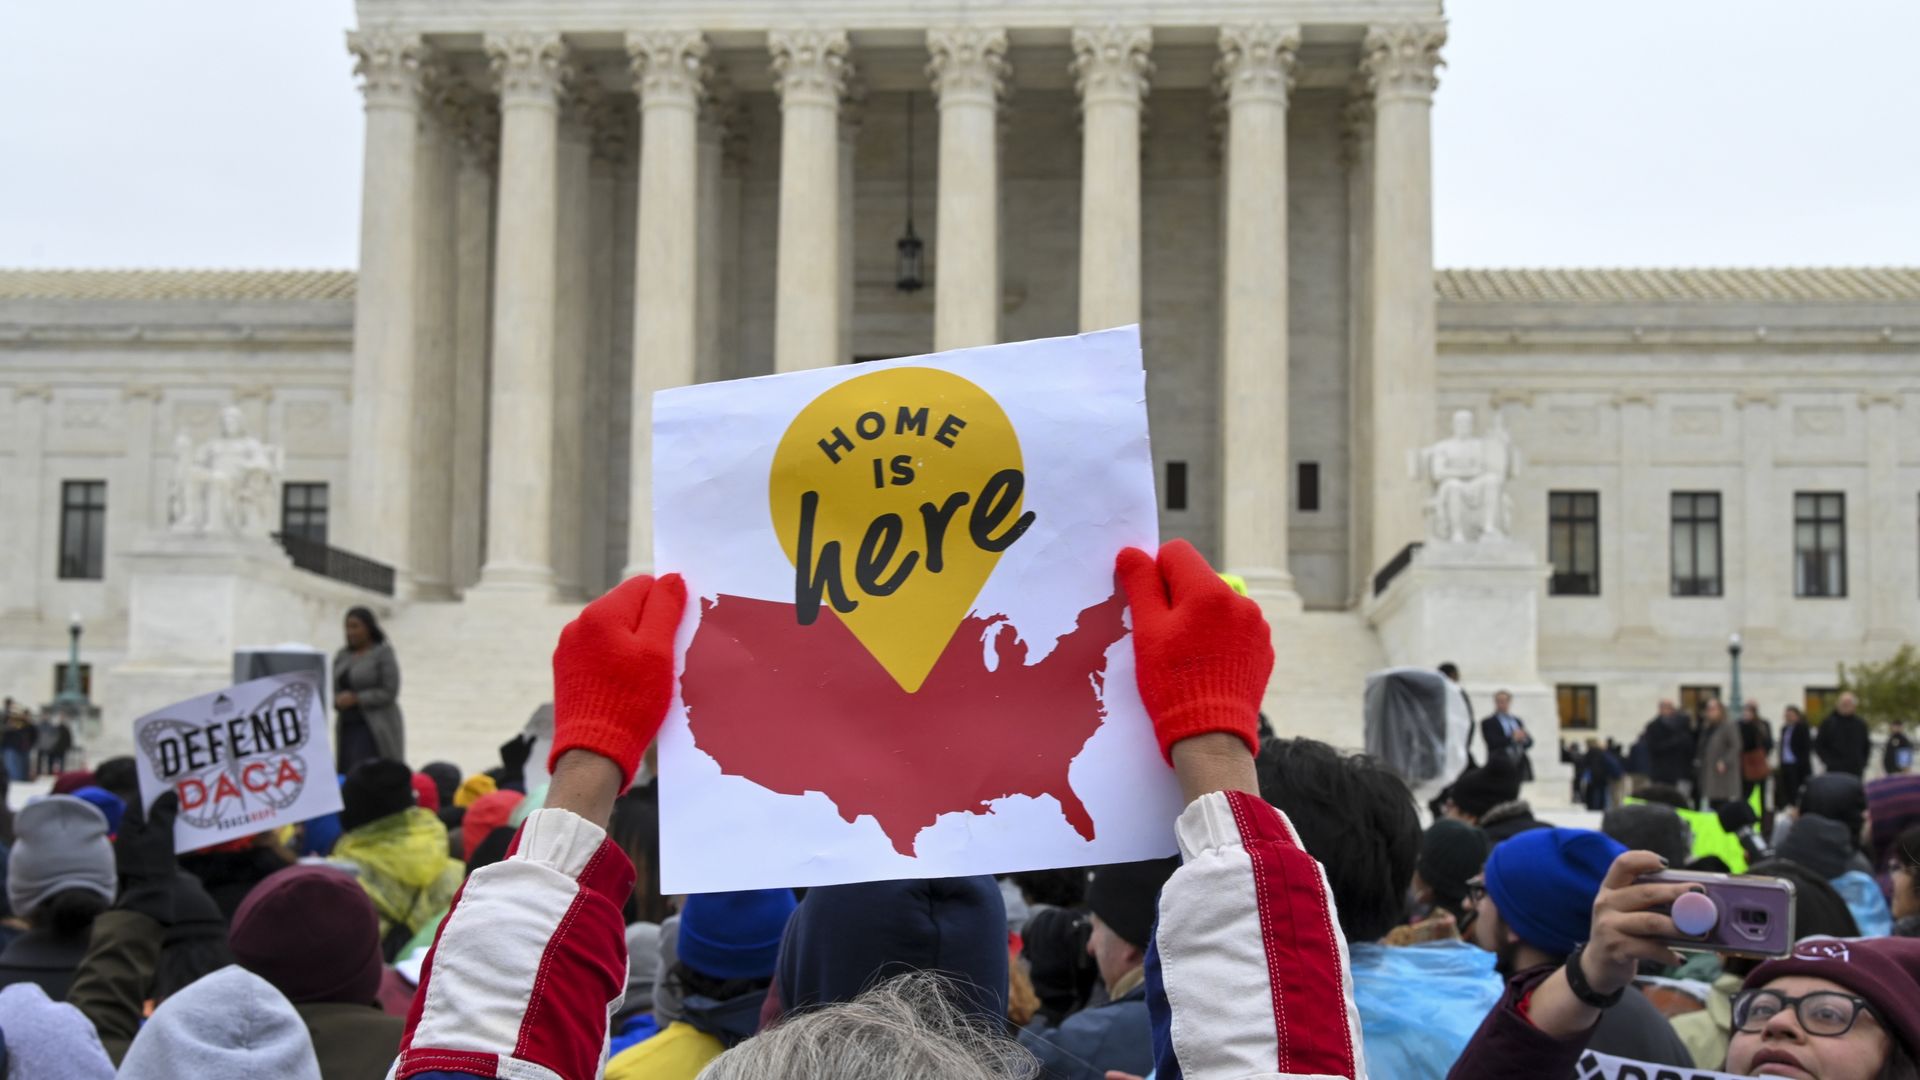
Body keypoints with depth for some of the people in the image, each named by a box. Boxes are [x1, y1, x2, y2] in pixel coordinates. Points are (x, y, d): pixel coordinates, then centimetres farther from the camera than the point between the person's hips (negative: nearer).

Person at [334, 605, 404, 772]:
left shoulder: (383, 653, -5)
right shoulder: (342, 656, 13)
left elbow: (389, 692, -10)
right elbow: (336, 690, 17)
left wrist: (356, 699, -16)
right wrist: (339, 701, -6)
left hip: (375, 729, -6)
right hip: (347, 728, 6)